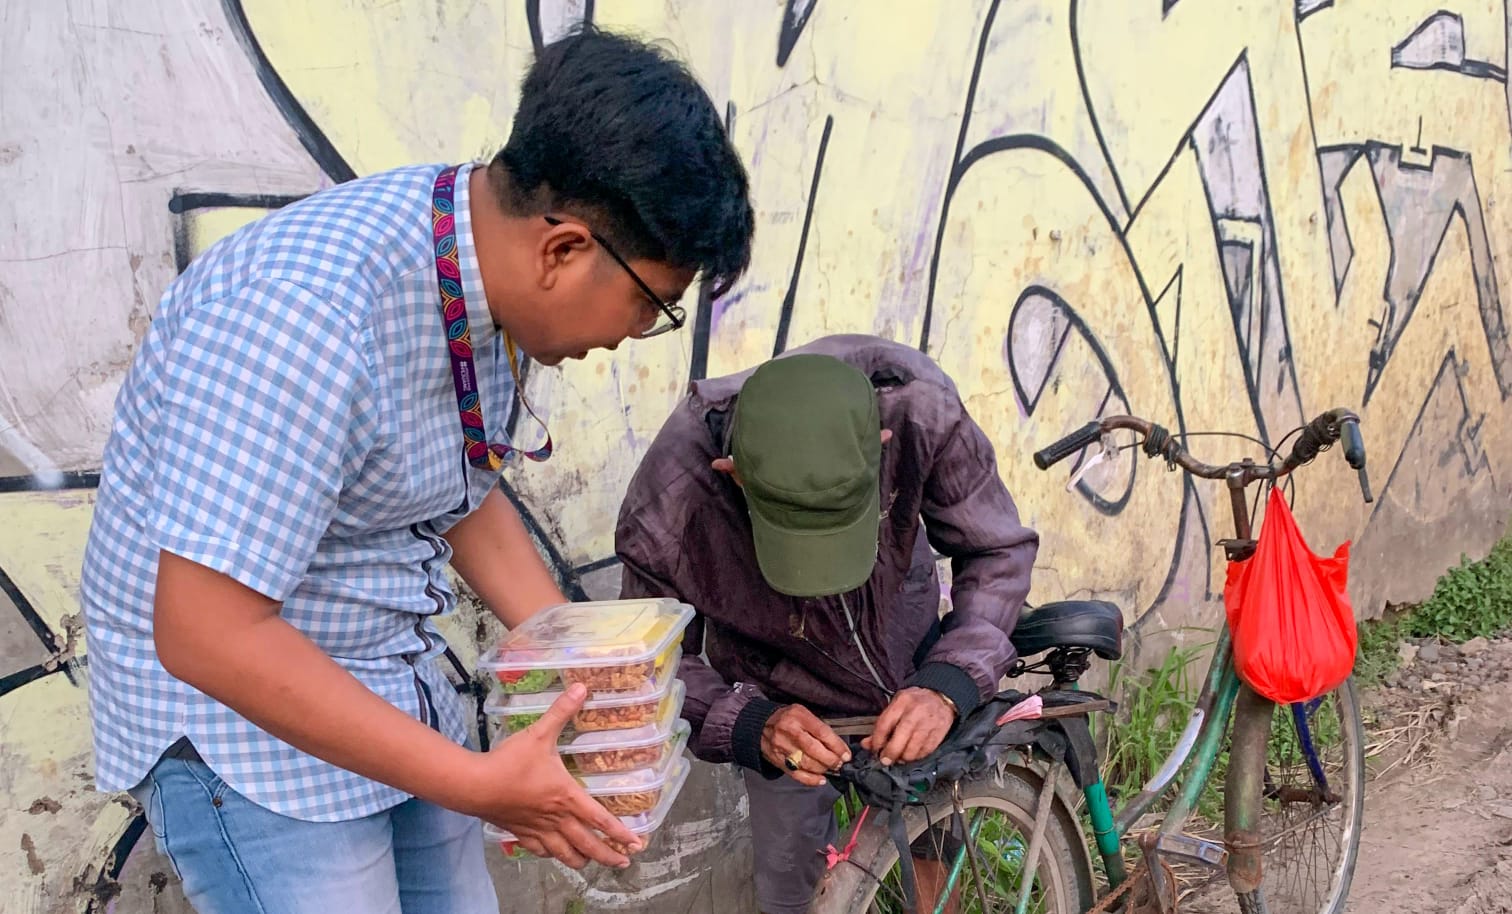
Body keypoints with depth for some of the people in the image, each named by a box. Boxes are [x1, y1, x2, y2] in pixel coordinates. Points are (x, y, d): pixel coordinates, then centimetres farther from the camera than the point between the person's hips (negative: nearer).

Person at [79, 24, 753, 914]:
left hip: (391, 689, 8)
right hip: (234, 703, -8)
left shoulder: (492, 272, -5)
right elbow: (207, 634, -31)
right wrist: (476, 784, -26)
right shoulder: (310, 308, -31)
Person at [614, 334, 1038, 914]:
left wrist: (949, 684, -36)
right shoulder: (665, 516, -40)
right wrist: (751, 727, -39)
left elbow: (998, 551, -21)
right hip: (781, 696, -1)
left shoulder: (917, 405, -38)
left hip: (906, 648, 2)